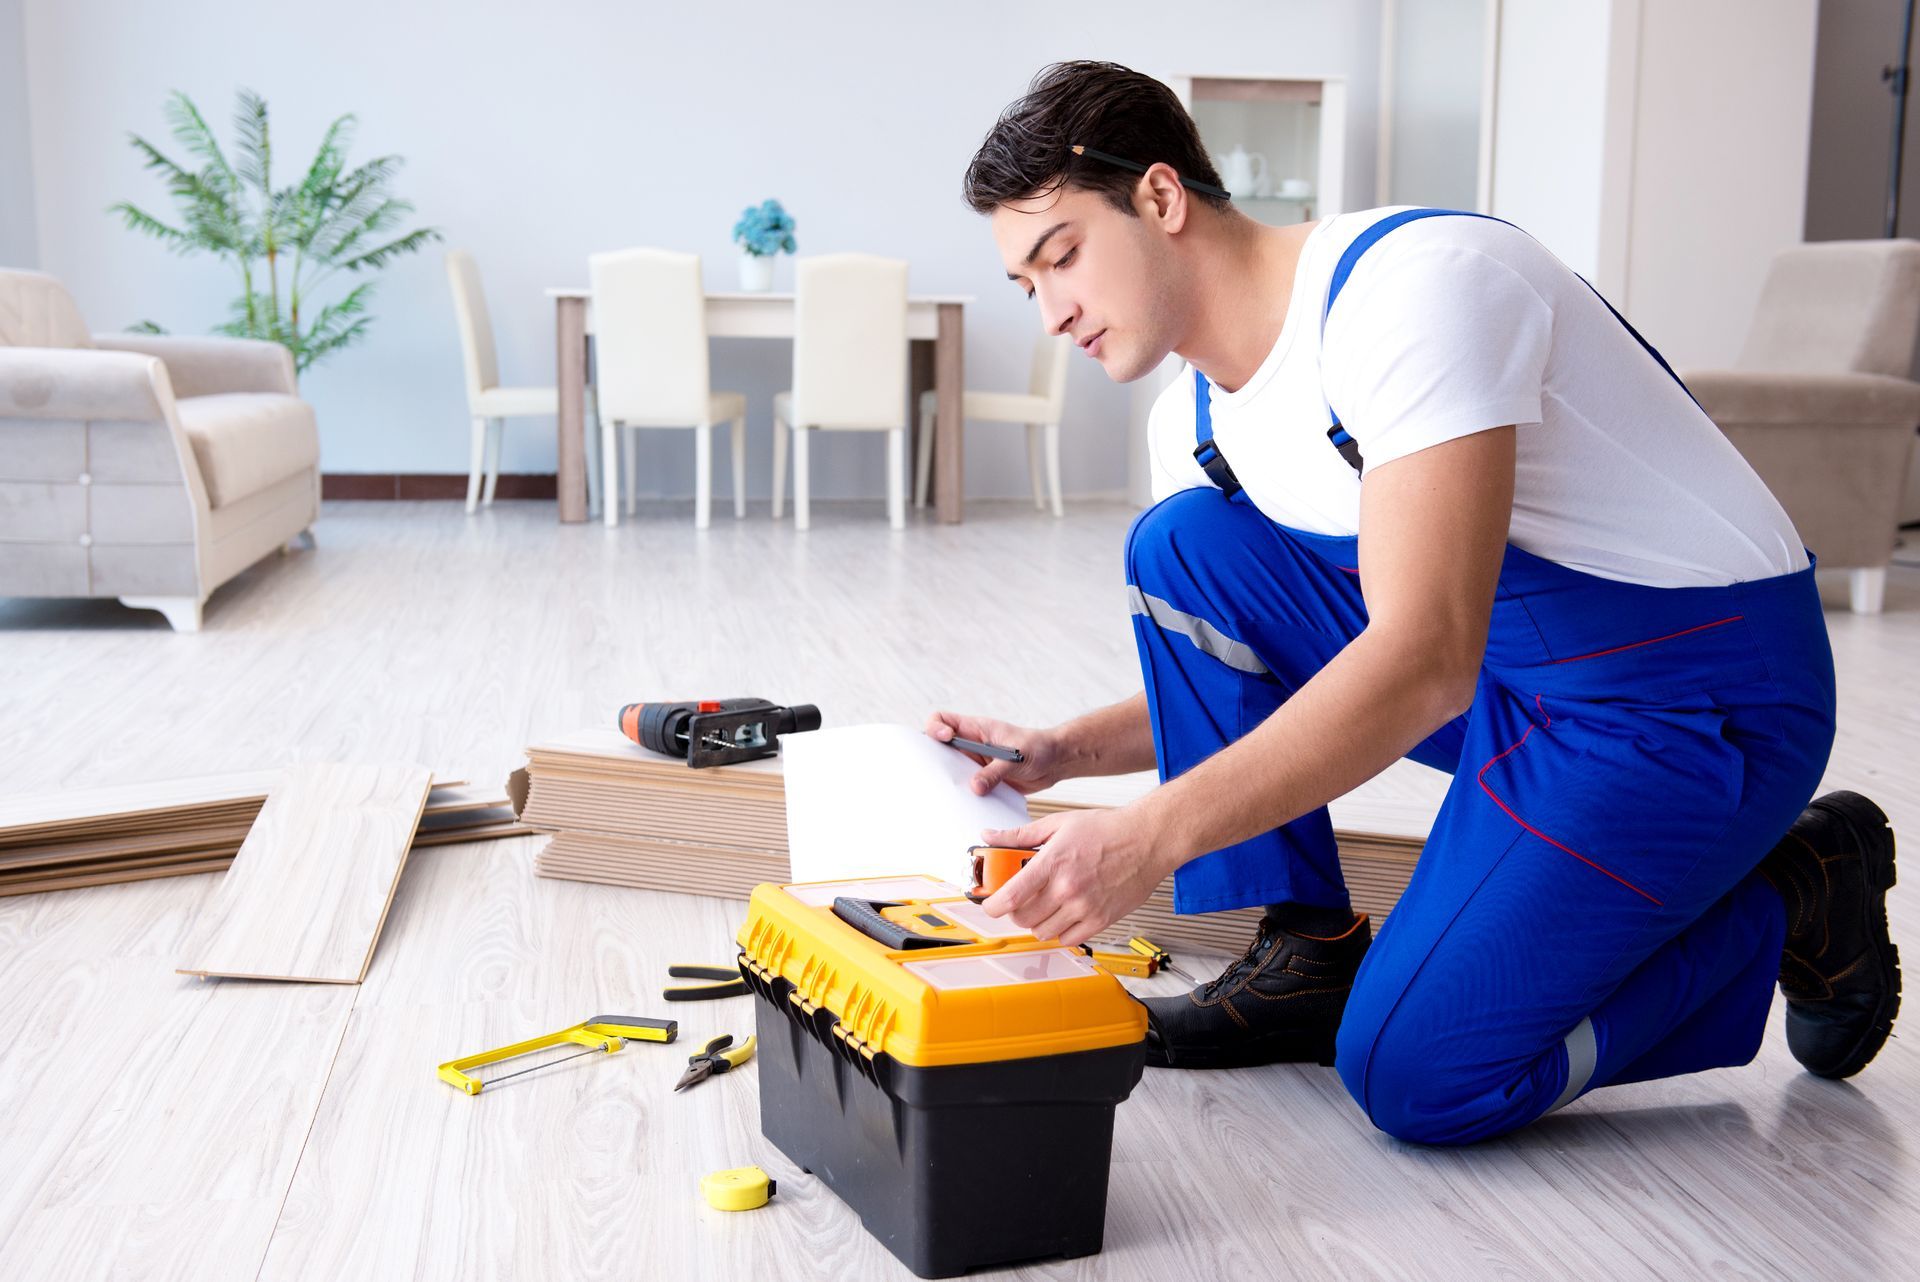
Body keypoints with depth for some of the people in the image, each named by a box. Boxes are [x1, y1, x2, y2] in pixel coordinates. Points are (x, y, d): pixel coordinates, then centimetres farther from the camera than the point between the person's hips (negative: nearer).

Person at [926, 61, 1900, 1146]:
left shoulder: (1409, 284, -25)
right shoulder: (1194, 419, 3)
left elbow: (1425, 661, -34)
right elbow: (1233, 667, 13)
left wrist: (1152, 836, -37)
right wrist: (1065, 752, -5)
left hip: (1700, 682, -8)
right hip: (1499, 658, 8)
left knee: (1418, 1076, -16)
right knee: (1181, 548, -7)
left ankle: (1790, 904, 7)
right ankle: (1304, 959, 1)